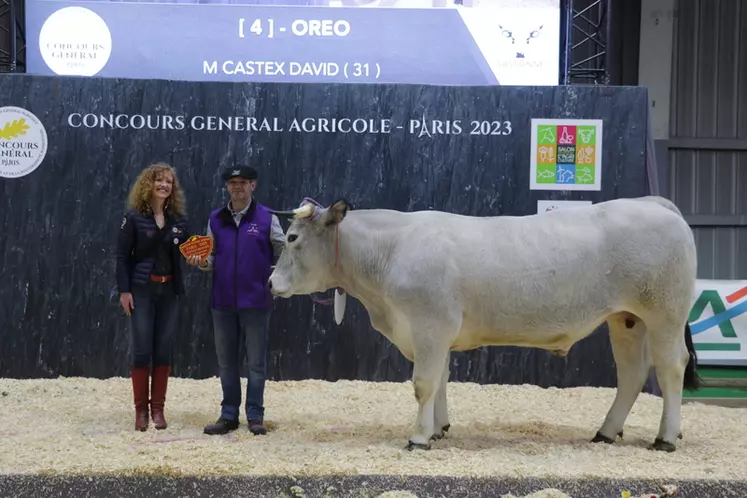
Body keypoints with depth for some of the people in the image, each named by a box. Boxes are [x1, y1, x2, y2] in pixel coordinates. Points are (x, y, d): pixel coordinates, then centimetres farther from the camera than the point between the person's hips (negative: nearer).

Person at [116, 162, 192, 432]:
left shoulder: (179, 220, 7)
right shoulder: (134, 217, -4)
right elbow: (122, 256, -5)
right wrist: (124, 290, -12)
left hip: (169, 290, 3)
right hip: (141, 289, -3)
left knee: (163, 349, 5)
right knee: (141, 349, -2)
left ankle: (158, 409, 13)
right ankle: (141, 409, 7)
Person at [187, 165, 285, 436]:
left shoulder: (266, 218, -1)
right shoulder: (215, 219, 8)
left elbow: (284, 253, 2)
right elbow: (212, 257, 13)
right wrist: (202, 262, -7)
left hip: (256, 301, -3)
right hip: (222, 301, 3)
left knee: (256, 361, 4)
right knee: (226, 361, 10)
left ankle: (255, 415, 12)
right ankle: (229, 415, 19)